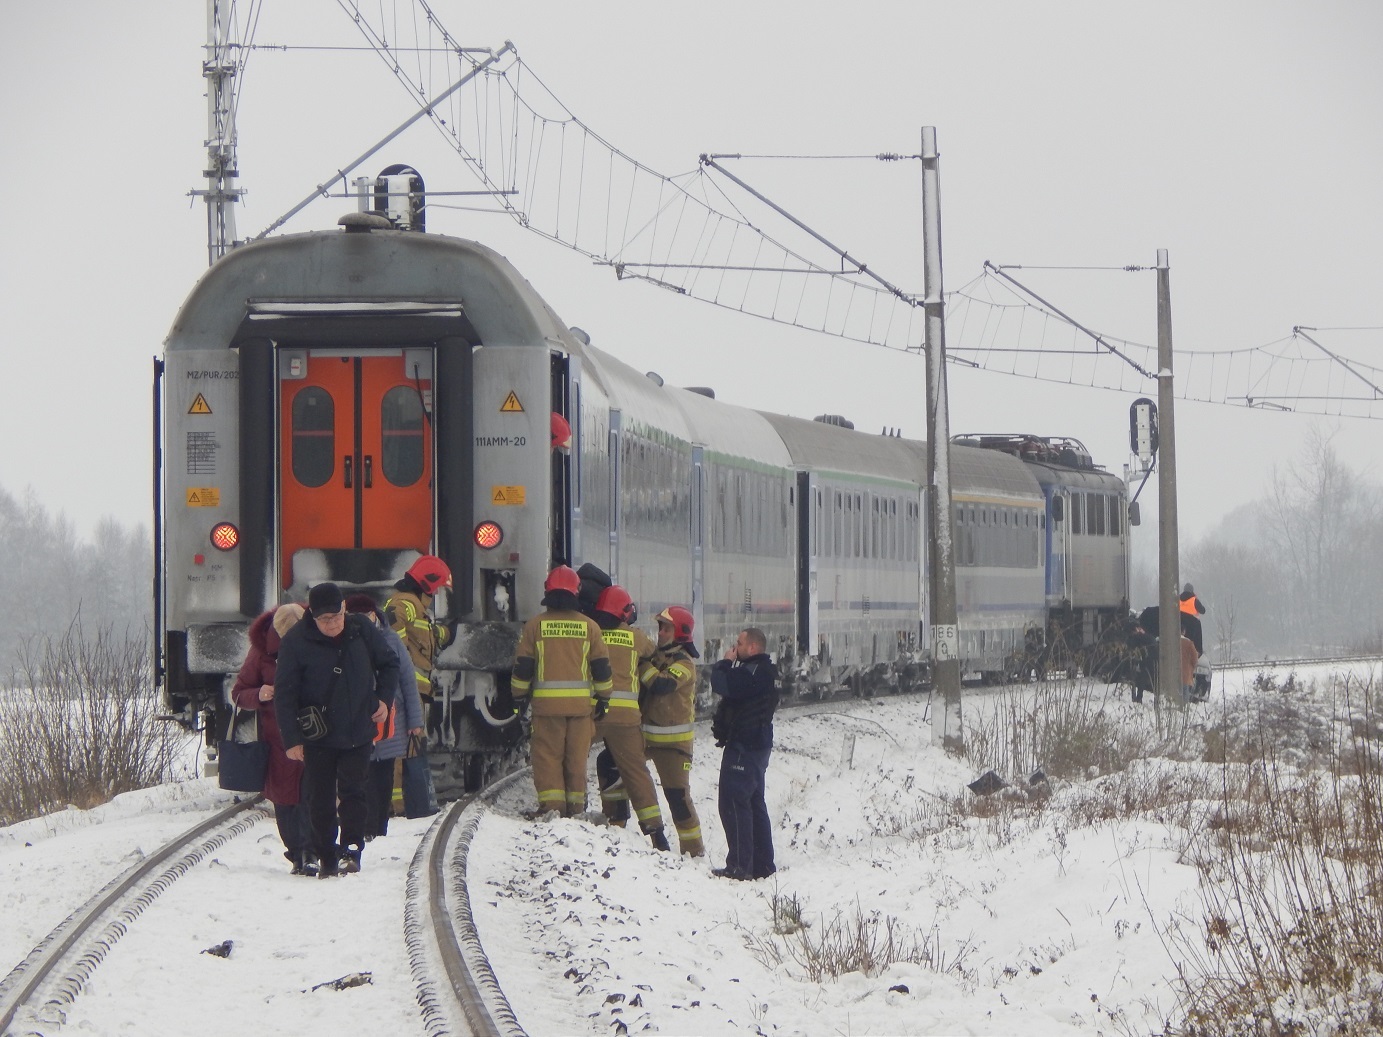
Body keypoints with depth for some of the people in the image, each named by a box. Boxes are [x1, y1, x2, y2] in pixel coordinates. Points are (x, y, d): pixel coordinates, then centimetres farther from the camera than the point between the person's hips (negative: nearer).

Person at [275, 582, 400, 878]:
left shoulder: (363, 631, -5)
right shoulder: (295, 642, -12)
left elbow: (389, 664, 14)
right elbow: (285, 694, -8)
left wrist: (384, 699, 2)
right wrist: (291, 739, -12)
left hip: (358, 732, 1)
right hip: (317, 738, -1)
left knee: (352, 792, -6)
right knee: (320, 798, 4)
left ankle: (351, 850, -5)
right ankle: (326, 858, 13)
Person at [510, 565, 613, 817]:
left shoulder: (535, 625, 0)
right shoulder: (589, 626, 4)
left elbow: (522, 666, 2)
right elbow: (602, 667, 7)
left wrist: (519, 697, 11)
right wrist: (603, 699, 16)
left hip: (546, 702, -2)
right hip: (581, 702, 2)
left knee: (548, 755, 1)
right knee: (577, 756, 8)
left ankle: (551, 804, -8)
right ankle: (575, 804, 10)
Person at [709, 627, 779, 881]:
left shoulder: (755, 672, -18)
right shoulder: (764, 671, 16)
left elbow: (723, 686, -26)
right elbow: (733, 690, 23)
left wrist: (726, 663, -10)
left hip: (743, 745, -11)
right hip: (758, 744, 11)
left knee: (733, 802, -10)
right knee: (754, 803, 15)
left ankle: (739, 865, -13)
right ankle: (762, 863, 19)